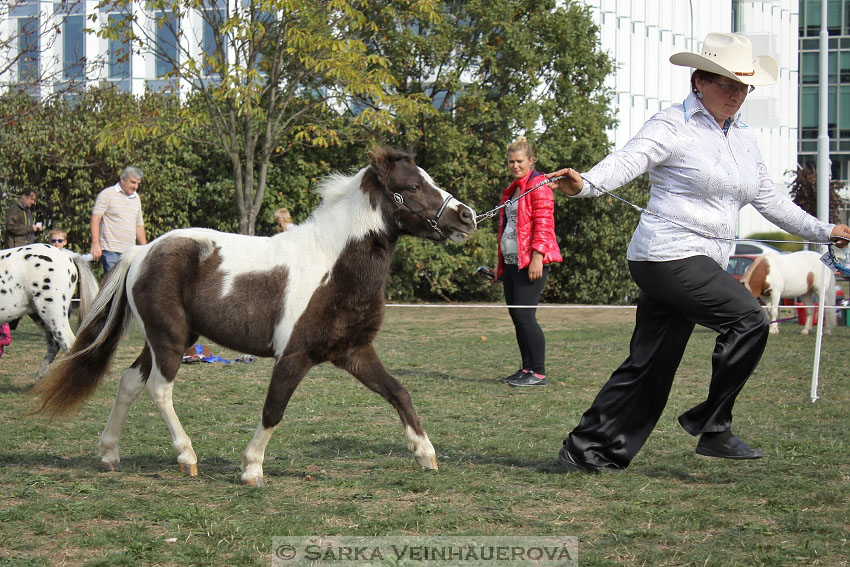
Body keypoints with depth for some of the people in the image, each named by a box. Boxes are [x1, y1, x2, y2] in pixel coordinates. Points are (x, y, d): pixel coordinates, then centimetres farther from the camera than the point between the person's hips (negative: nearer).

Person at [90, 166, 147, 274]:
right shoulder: (107, 194, -1)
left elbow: (139, 226, 24)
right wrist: (95, 244, -14)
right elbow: (95, 219, -6)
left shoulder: (136, 198, 18)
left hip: (129, 252, 6)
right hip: (110, 250, -6)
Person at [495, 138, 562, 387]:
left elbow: (543, 224, -15)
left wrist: (537, 256, -23)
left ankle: (538, 373, -9)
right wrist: (501, 264, 26)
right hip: (511, 263, 9)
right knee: (516, 315, 9)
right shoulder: (512, 189, 22)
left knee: (525, 315, -12)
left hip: (530, 263, -9)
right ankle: (526, 369, 15)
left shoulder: (538, 185, -6)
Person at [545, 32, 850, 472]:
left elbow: (769, 198, 27)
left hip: (701, 264, 8)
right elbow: (627, 161, -21)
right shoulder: (672, 126, -6)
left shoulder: (743, 138, 18)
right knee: (747, 318, -21)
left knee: (649, 366, 7)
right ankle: (712, 424, -10)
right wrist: (584, 184, -41)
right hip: (667, 256, -8)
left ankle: (586, 450, 14)